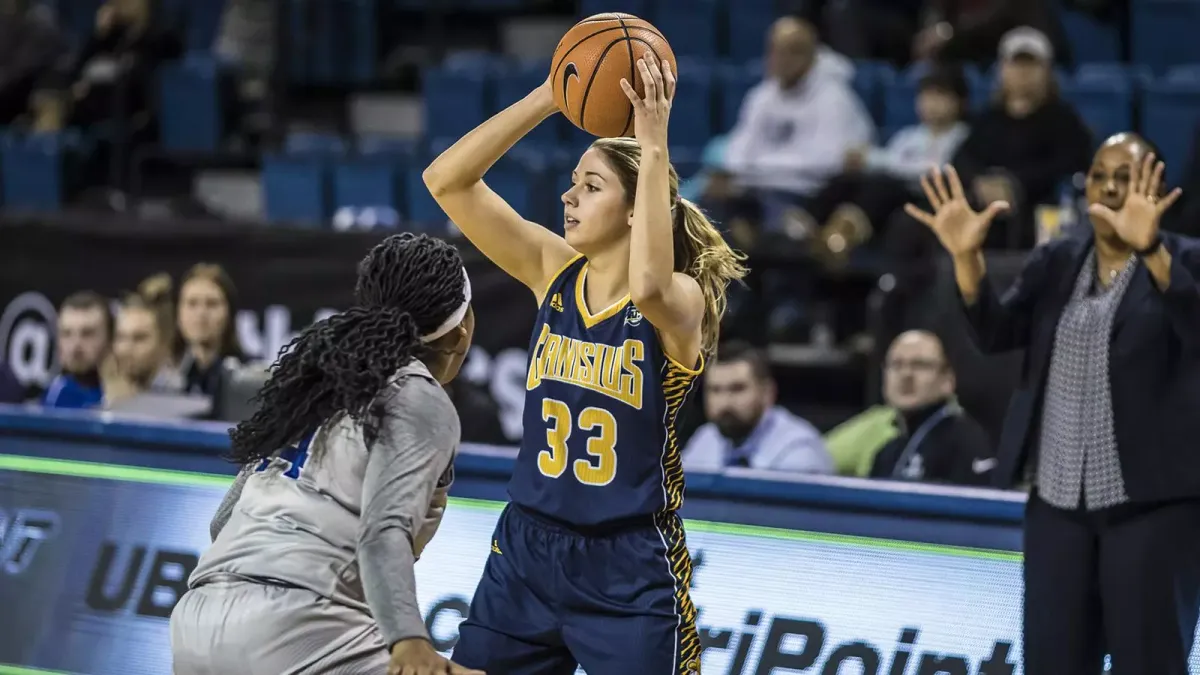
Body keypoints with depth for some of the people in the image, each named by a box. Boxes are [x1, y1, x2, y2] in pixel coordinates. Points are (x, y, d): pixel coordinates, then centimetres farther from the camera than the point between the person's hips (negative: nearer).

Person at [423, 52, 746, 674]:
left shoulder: (683, 299, -13)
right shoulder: (552, 271, 1)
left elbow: (648, 289, -39)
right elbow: (446, 180, -5)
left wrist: (654, 148, -34)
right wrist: (548, 97, -13)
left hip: (629, 571, -5)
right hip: (526, 551, 5)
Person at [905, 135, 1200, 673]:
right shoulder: (1055, 263, 12)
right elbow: (996, 333, 0)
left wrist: (1149, 248, -39)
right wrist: (967, 256, -17)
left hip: (1151, 499, -5)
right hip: (1059, 498, 5)